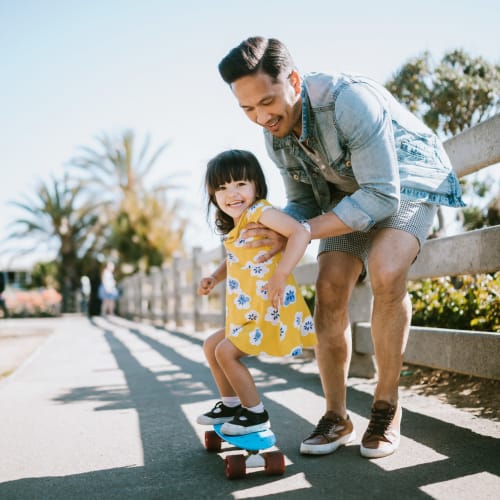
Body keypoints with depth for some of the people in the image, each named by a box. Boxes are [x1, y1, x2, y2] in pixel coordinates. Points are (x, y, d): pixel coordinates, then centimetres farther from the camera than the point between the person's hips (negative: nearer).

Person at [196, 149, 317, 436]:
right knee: (212, 345, 19)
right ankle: (230, 404, 31)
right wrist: (215, 279, 16)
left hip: (270, 311, -10)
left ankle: (256, 414, 4)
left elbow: (301, 232, -30)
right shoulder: (234, 229, 13)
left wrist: (281, 274, -33)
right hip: (249, 314, 10)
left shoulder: (260, 211, -16)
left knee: (226, 351, -10)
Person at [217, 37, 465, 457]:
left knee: (386, 275, -30)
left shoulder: (349, 100, -33)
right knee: (330, 288, -12)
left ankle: (386, 407, -11)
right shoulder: (276, 135, -10)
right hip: (350, 193, 6)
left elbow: (383, 196, -33)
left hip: (408, 183, -6)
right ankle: (336, 417, 0)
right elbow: (303, 202, 2)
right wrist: (276, 233, -21)